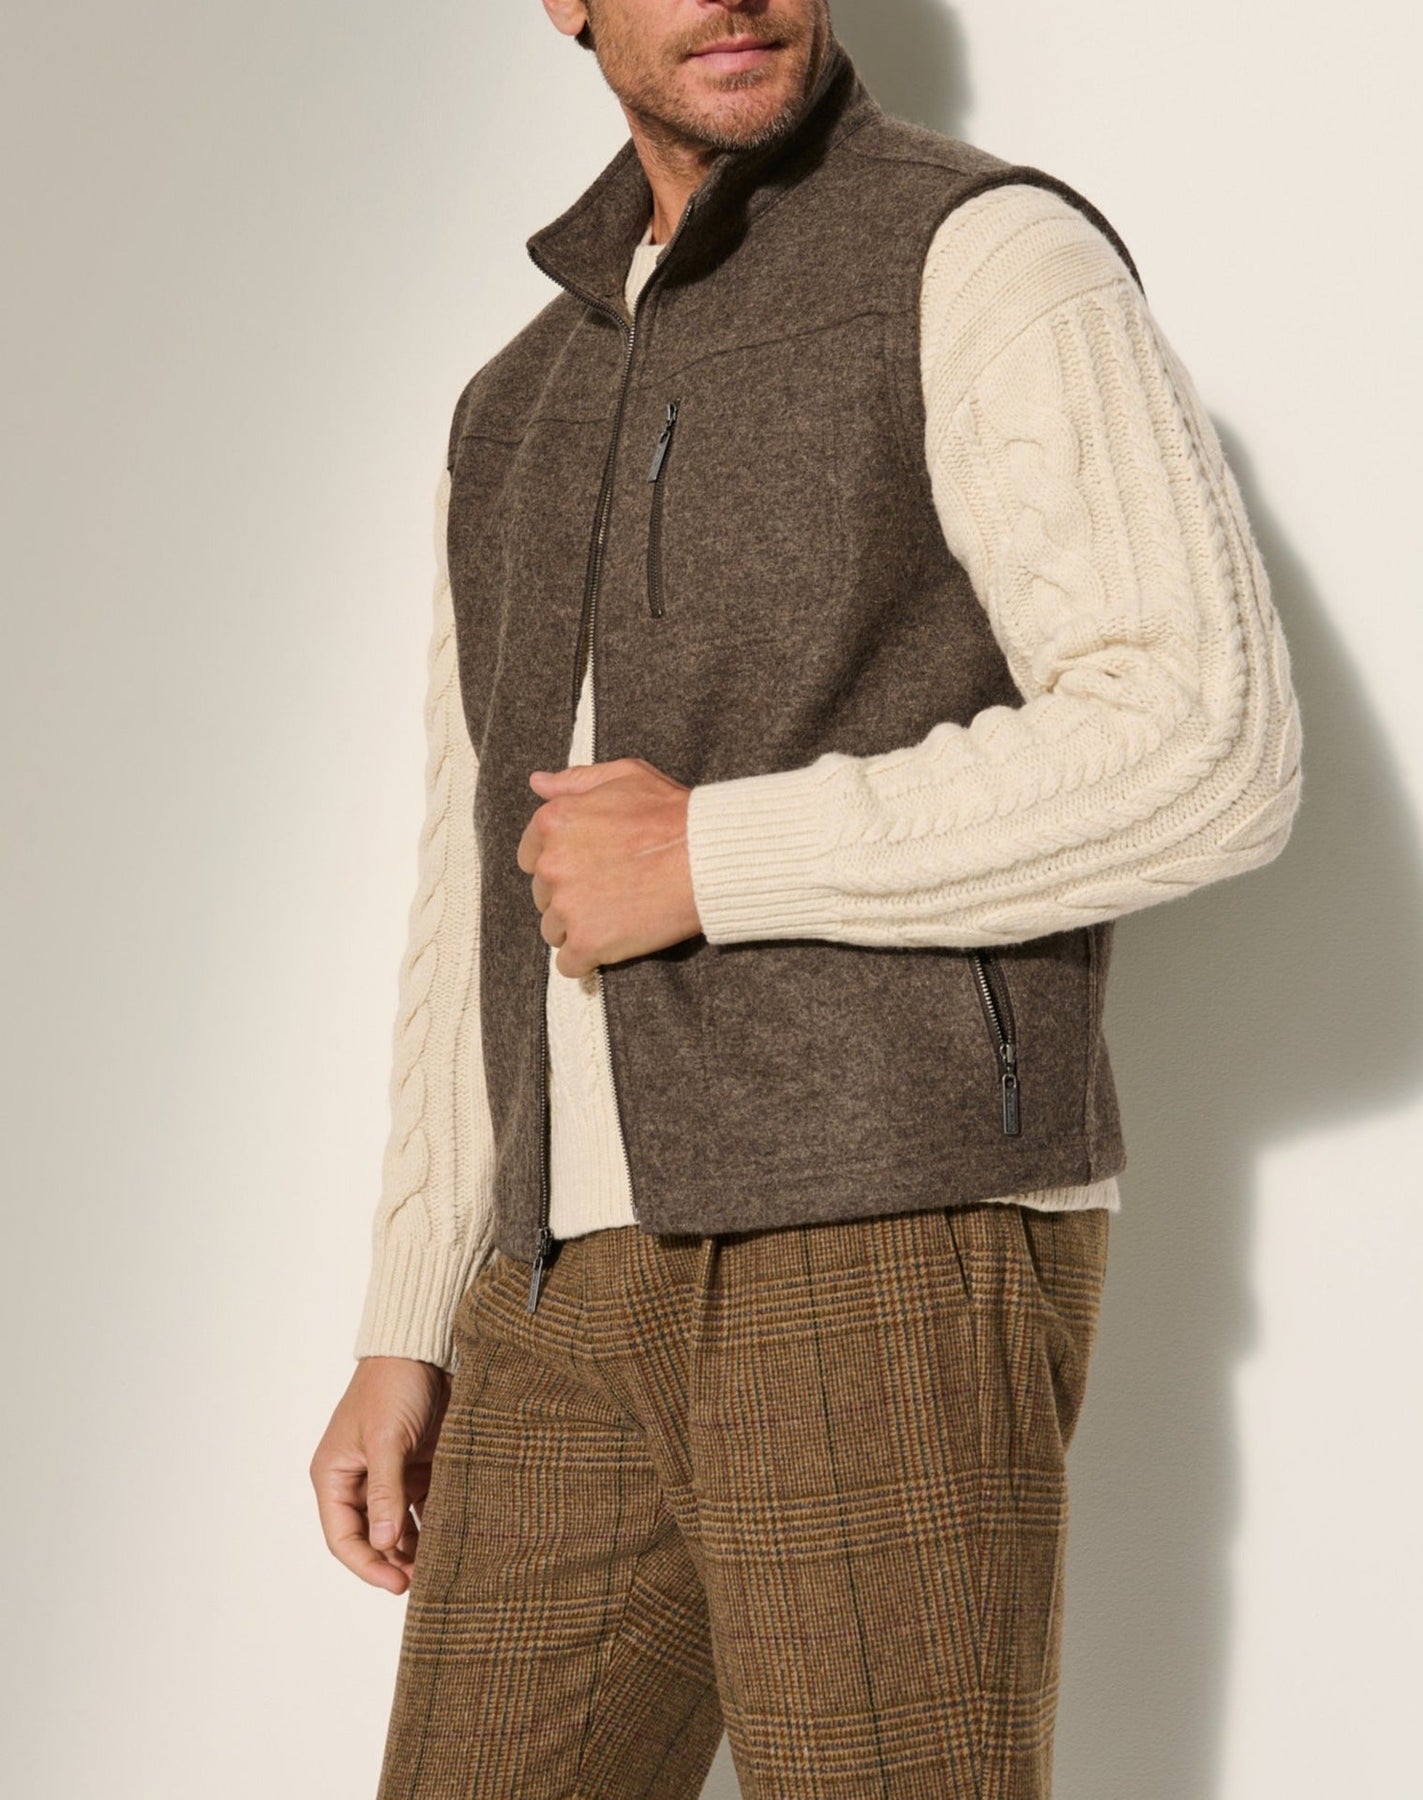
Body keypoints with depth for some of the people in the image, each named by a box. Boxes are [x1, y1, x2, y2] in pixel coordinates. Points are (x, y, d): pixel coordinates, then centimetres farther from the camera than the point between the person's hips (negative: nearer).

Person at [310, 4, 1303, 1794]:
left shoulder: (994, 262, -4)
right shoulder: (531, 422, 20)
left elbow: (1206, 760, -16)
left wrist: (707, 862, -13)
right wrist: (403, 1341, 16)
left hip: (899, 1248, -7)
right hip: (602, 1299, 7)